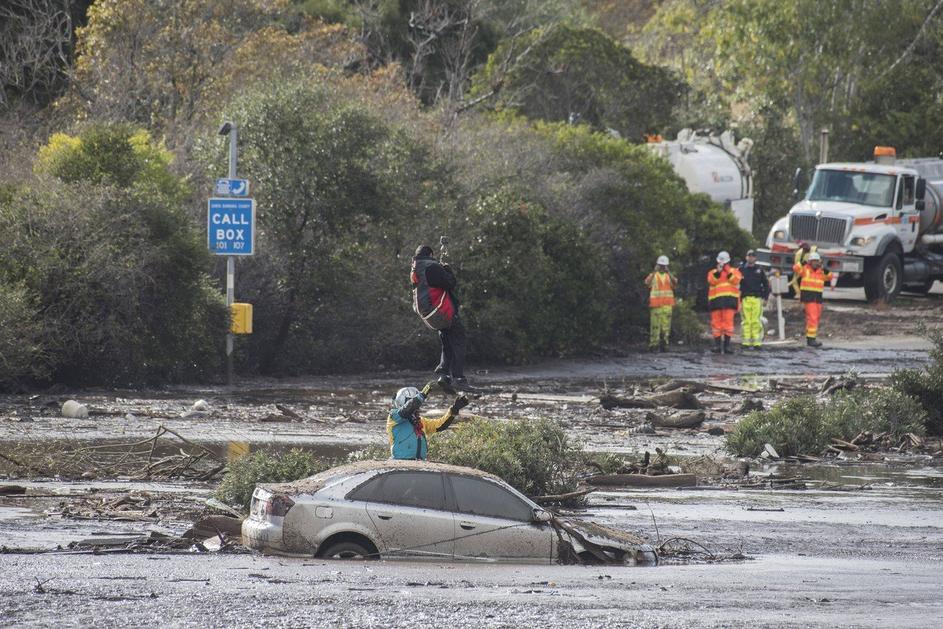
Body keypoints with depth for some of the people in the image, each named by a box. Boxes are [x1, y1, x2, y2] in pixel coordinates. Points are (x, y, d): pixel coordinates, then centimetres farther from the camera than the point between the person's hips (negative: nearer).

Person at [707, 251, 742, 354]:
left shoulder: (734, 271, 14)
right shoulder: (712, 272, 16)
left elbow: (735, 280, -6)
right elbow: (712, 281, -5)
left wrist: (728, 271, -13)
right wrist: (718, 271, -15)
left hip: (729, 299, -2)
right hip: (716, 300, 2)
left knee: (728, 321, -8)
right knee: (716, 322, -1)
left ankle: (727, 345, -6)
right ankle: (717, 345, 2)